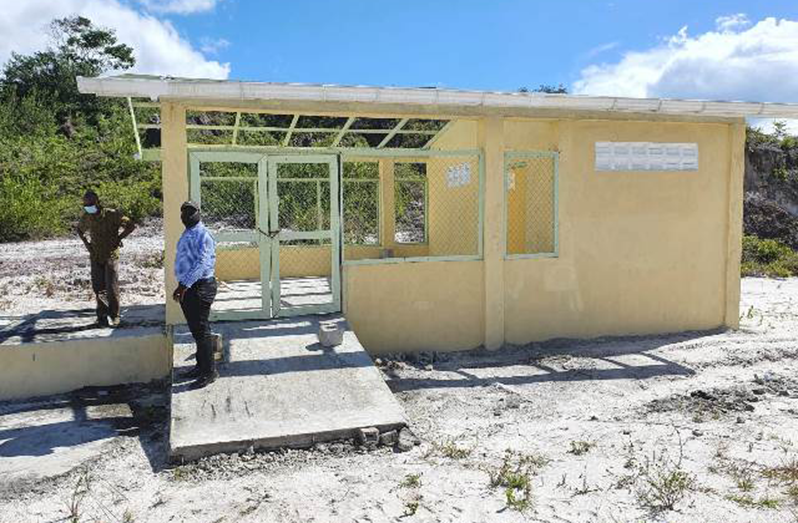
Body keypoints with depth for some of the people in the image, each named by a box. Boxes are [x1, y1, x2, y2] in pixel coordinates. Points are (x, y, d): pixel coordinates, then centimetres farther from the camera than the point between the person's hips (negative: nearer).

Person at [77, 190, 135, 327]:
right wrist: (86, 243, 9)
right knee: (98, 288, 4)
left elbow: (131, 225, -4)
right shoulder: (86, 217, 3)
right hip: (95, 257, 4)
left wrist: (119, 238, -9)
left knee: (112, 288, -4)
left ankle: (114, 316, 7)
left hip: (111, 256, -4)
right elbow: (79, 230, 24)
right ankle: (103, 316, 14)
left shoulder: (112, 214, -11)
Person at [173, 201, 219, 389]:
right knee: (195, 329, 18)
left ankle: (209, 372, 3)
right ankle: (201, 365, 30)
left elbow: (202, 263, -25)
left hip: (200, 287, -10)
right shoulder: (187, 233, 15)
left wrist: (184, 285, -28)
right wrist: (181, 286, 21)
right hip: (188, 287, 10)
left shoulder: (201, 235, -16)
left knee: (201, 330, -5)